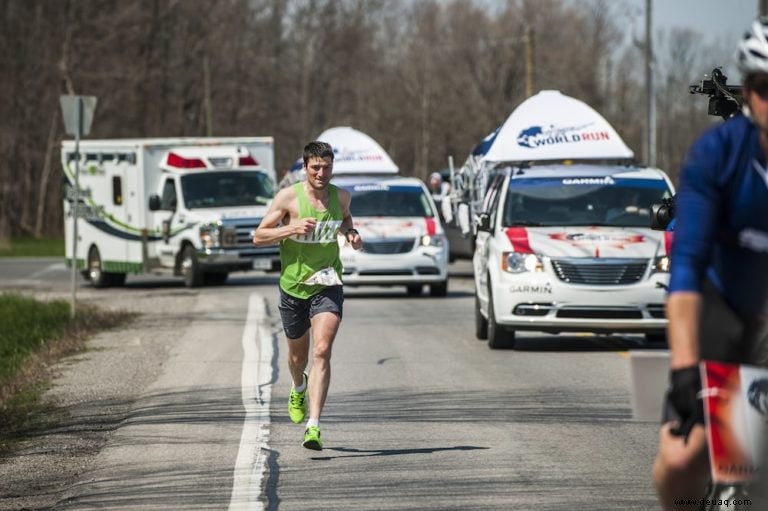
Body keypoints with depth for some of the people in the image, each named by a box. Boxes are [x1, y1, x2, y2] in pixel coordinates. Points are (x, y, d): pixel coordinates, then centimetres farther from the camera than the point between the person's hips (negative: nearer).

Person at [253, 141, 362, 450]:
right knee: (298, 355, 17)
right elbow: (258, 237, -7)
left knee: (322, 352, -19)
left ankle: (313, 427, -24)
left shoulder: (341, 197, 0)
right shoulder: (288, 197, -10)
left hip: (328, 286, 0)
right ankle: (299, 389, 55)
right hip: (293, 286, 0)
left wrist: (351, 234, 2)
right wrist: (292, 229, -22)